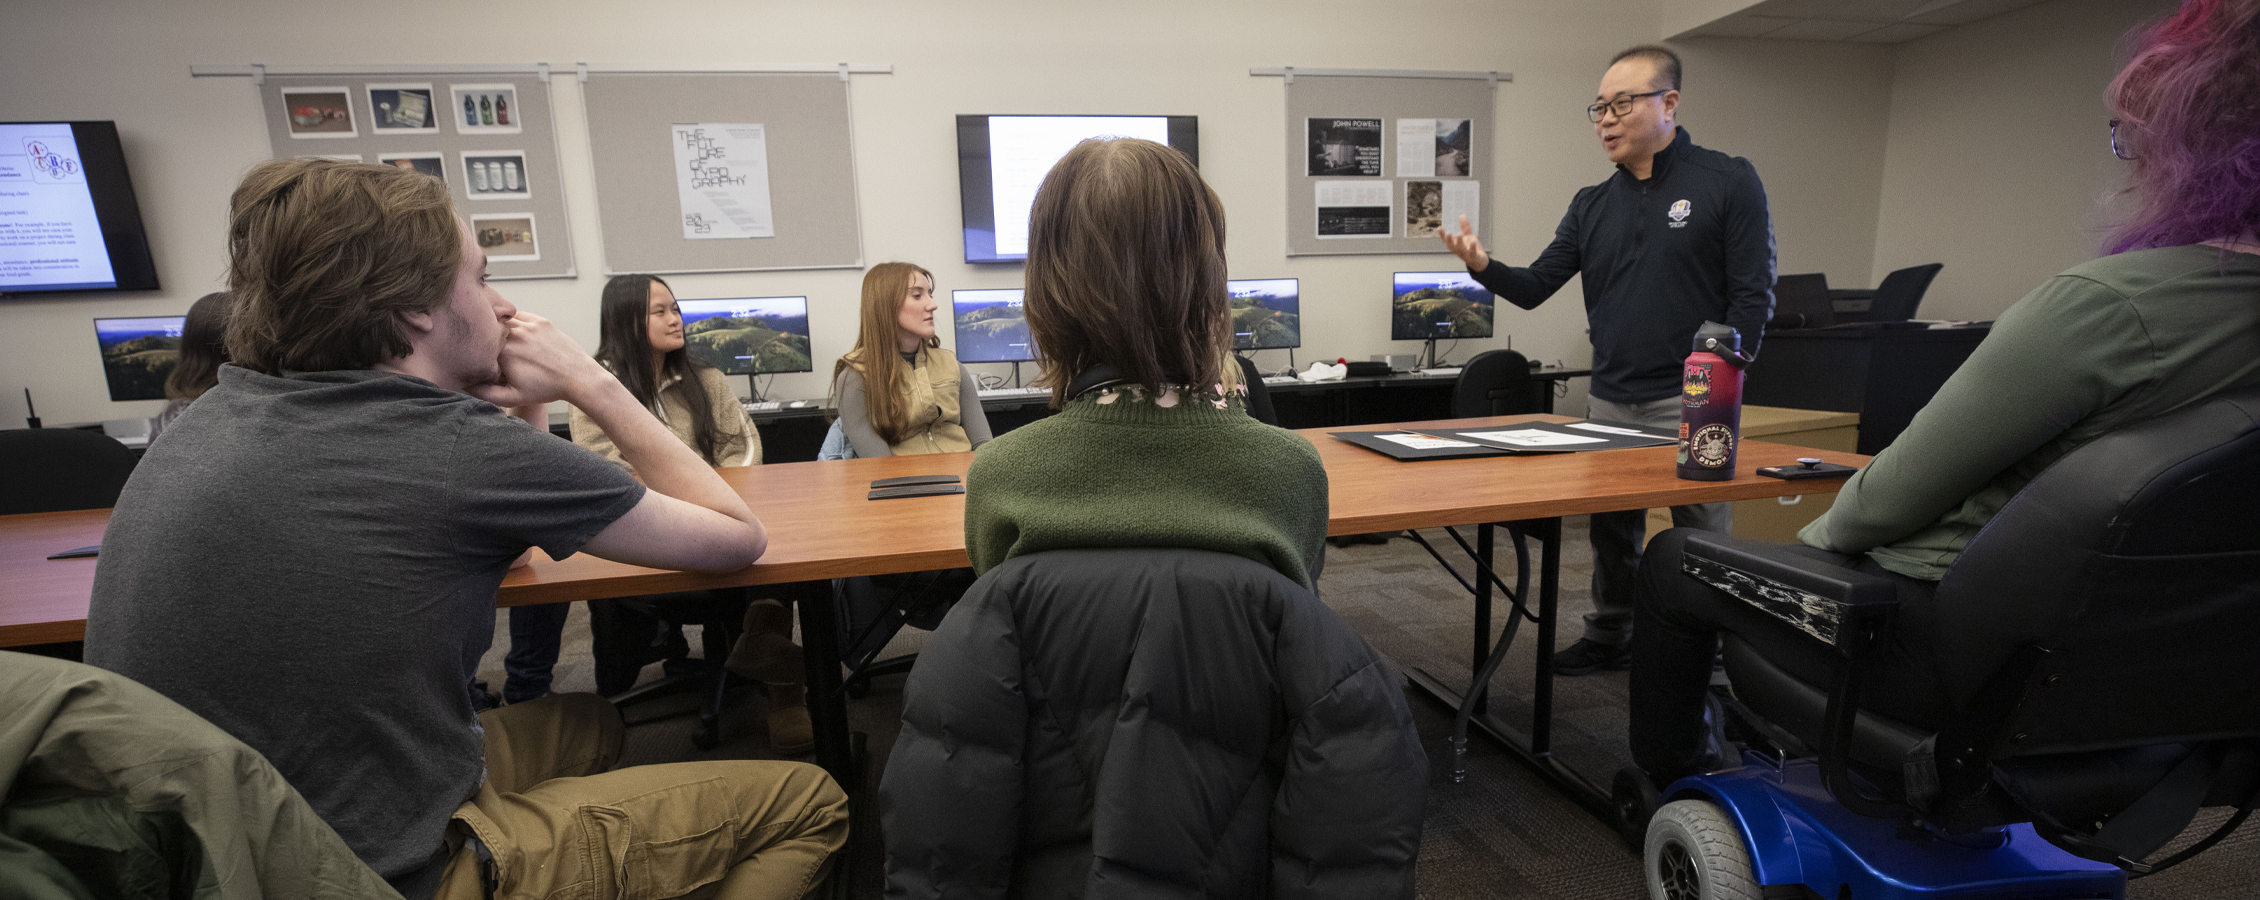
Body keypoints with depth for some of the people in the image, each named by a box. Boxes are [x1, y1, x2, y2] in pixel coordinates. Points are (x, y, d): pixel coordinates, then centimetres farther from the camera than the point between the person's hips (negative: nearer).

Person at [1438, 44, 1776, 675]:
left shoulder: (1728, 182, -4)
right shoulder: (1592, 205, 10)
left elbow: (1753, 296, -9)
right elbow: (1536, 288, 5)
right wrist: (1483, 266, -15)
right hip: (1610, 404, 5)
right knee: (1612, 534, 16)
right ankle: (1609, 637, 33)